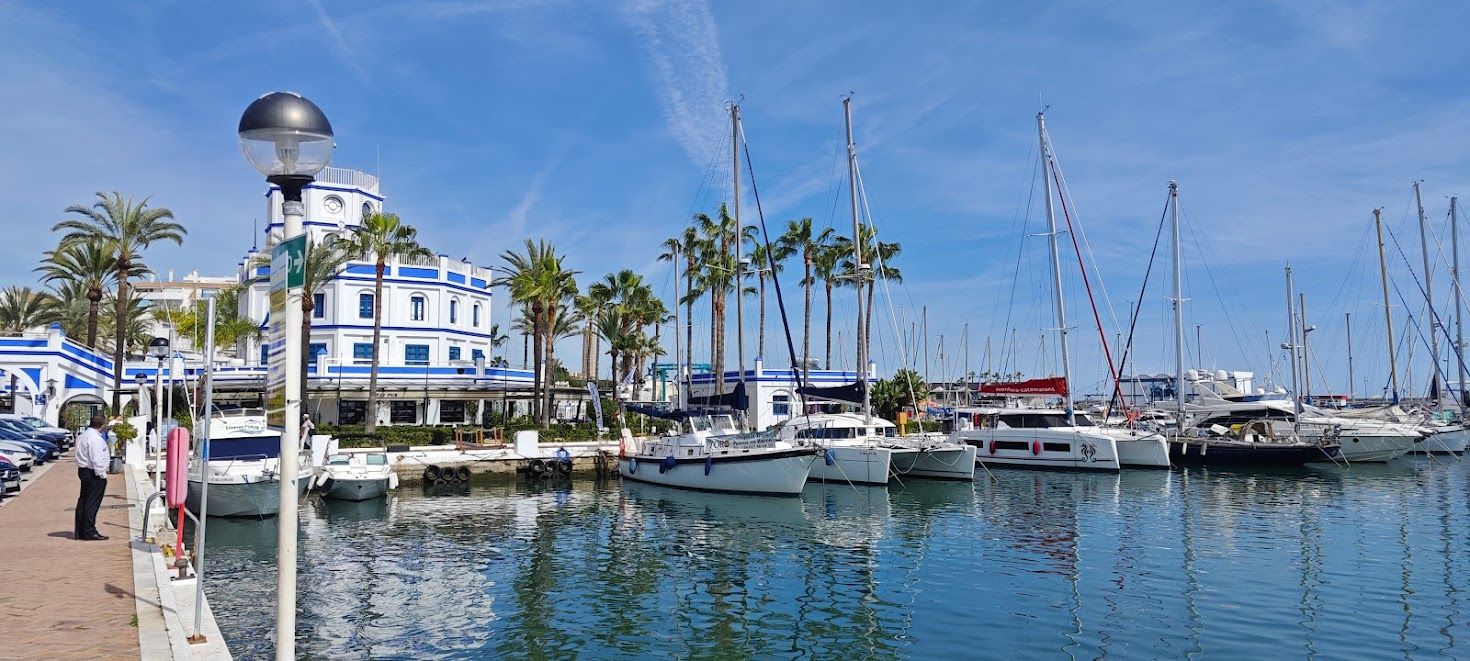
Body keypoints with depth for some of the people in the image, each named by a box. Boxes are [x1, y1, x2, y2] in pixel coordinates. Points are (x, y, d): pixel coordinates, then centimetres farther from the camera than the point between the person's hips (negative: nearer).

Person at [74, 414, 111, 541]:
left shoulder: (82, 436, 12)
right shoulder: (96, 438, -20)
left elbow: (81, 454, 19)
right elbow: (96, 459, -23)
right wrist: (102, 474, -15)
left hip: (83, 471, 10)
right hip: (94, 473, -10)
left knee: (83, 501, 15)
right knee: (92, 503, -5)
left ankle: (80, 531, 22)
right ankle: (89, 533, -1)